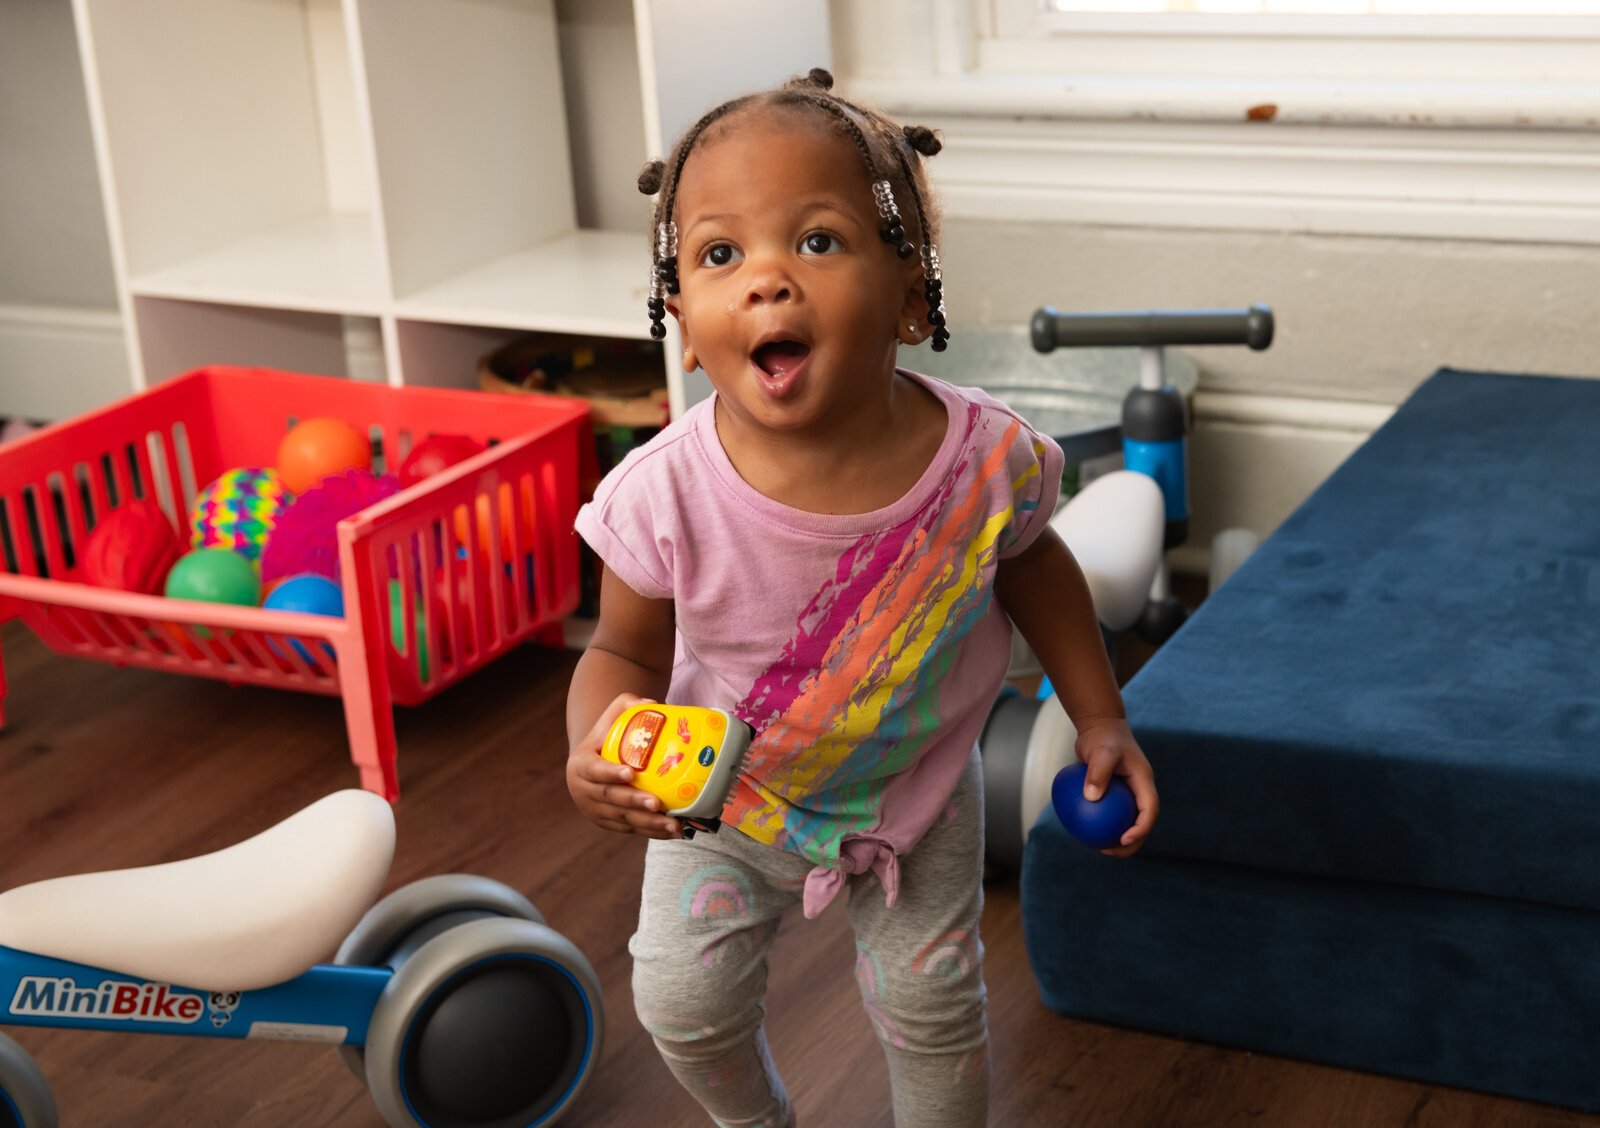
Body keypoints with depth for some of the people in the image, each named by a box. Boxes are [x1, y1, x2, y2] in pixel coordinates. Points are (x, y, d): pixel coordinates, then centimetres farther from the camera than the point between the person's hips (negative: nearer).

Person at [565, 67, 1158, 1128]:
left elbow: (1030, 565, -5)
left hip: (915, 791, 0)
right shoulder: (665, 497, -34)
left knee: (930, 1002, 14)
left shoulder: (987, 459, -30)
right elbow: (626, 652, -16)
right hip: (723, 802, 0)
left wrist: (1102, 720, -1)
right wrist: (598, 747, -36)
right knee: (683, 1002, 12)